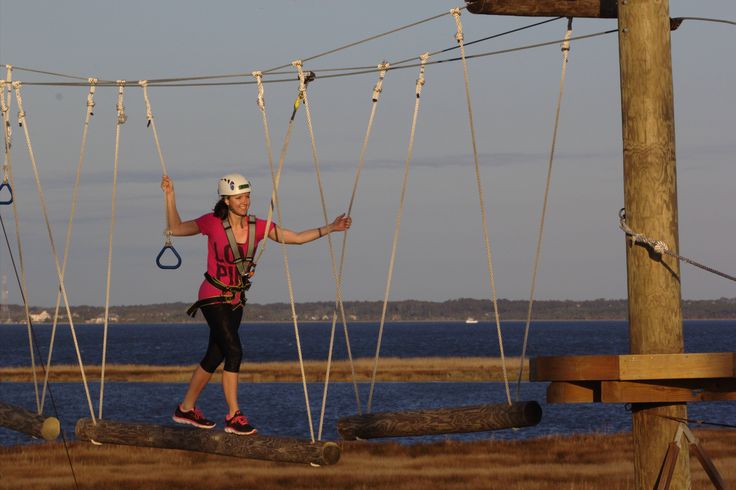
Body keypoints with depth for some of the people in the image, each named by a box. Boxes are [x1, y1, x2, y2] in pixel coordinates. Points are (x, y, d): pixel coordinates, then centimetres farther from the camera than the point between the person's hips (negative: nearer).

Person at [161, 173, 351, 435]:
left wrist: (330, 228, -10)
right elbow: (176, 229, 0)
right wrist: (170, 196, -11)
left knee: (215, 357, 12)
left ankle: (186, 408, 28)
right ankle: (234, 416, -15)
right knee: (234, 350, -18)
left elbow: (296, 237, -1)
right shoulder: (213, 223, -12)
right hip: (213, 296, -6)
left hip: (235, 300, 6)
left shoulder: (258, 227, -2)